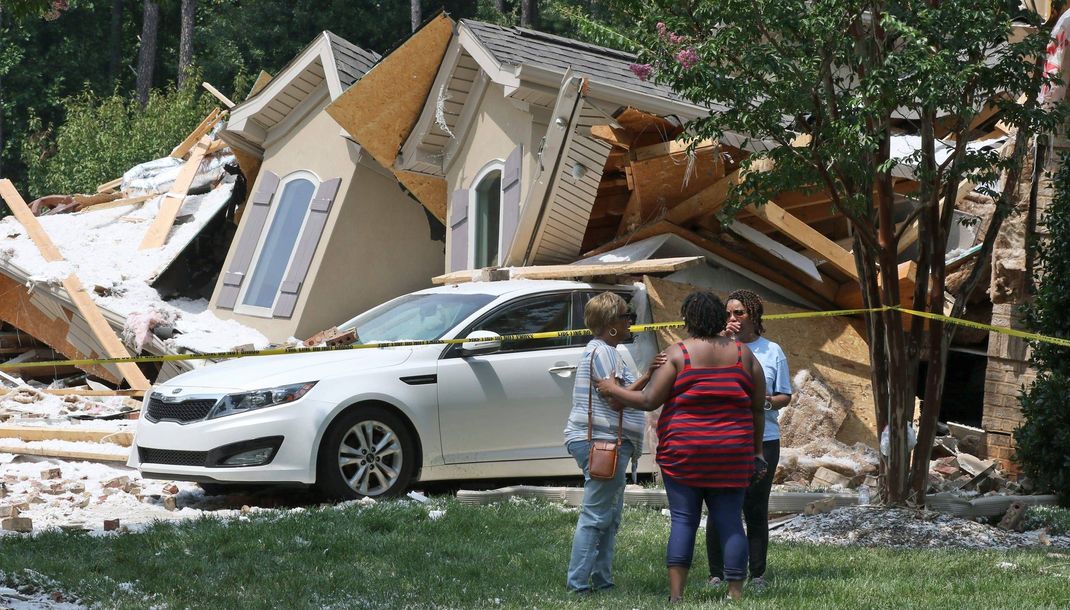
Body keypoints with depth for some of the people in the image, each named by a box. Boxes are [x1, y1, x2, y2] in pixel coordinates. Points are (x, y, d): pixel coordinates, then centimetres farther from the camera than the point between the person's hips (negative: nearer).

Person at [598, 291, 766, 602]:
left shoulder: (677, 353, -5)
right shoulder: (743, 354, 5)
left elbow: (649, 401, -6)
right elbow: (758, 408, 6)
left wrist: (613, 390, 9)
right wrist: (757, 450, 14)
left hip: (683, 453, -2)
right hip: (731, 456, 2)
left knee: (683, 521, 1)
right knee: (730, 523, 5)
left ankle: (675, 594, -3)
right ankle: (736, 594, 3)